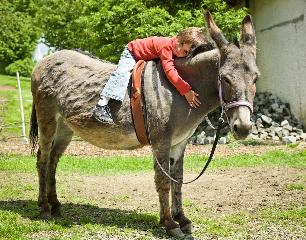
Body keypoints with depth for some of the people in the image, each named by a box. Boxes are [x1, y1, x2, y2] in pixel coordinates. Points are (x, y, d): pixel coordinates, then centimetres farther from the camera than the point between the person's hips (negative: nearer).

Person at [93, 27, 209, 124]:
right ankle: (101, 106, -32)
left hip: (147, 58, 8)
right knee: (123, 72, -25)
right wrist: (186, 90, -58)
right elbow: (169, 71, -53)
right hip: (132, 51, -8)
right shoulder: (166, 45, -43)